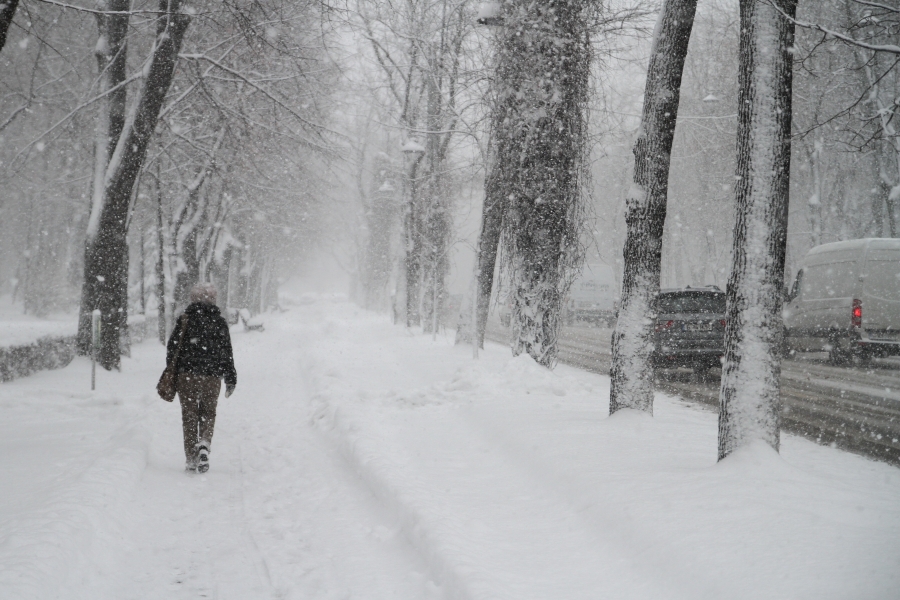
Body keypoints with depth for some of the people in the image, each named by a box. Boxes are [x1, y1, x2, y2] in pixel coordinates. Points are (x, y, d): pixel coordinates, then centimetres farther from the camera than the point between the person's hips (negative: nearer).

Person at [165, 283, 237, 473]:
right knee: (208, 413, 14)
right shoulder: (219, 321, 3)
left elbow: (172, 348, 1)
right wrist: (231, 379, 11)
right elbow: (226, 352, 5)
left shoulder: (184, 319, 1)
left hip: (186, 375, 0)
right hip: (212, 376, 0)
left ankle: (191, 460, 4)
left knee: (189, 415, 7)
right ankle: (204, 444, -13)